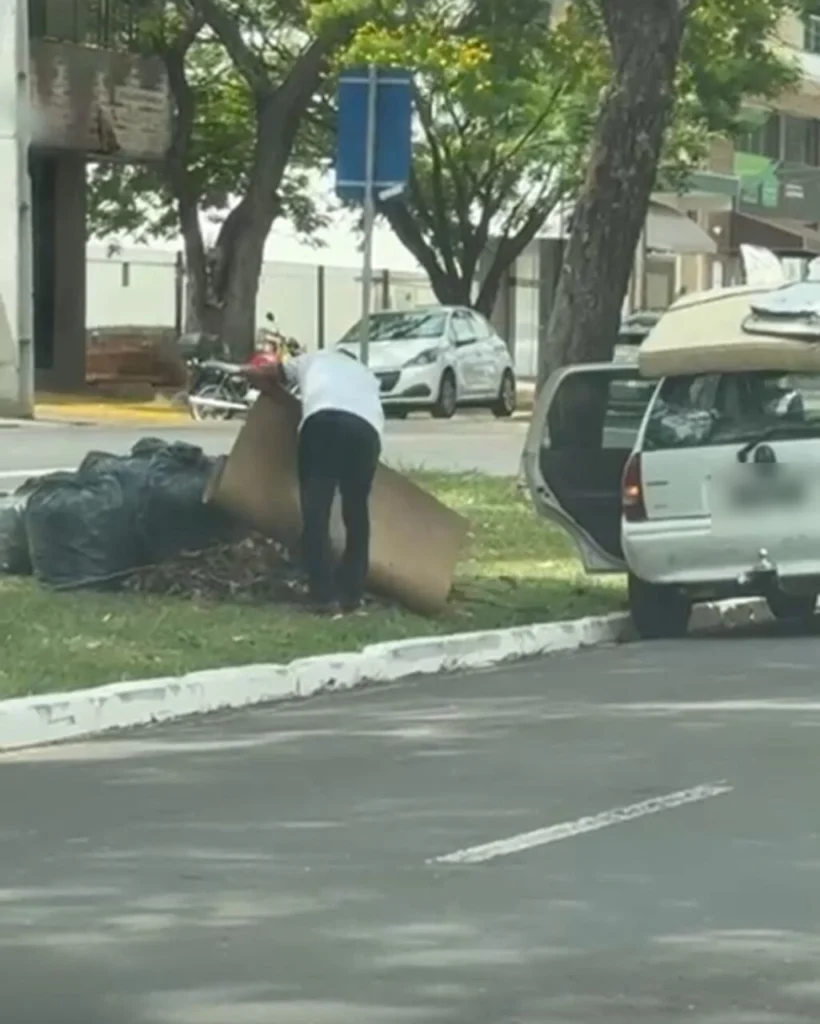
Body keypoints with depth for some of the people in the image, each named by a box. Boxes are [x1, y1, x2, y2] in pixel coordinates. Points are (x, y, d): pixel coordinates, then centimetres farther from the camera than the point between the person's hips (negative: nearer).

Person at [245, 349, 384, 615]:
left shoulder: (312, 361, 38)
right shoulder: (365, 374, 43)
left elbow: (256, 374, 44)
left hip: (323, 418, -2)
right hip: (366, 427, 3)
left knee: (315, 508, 1)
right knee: (356, 510, 17)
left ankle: (324, 595, -6)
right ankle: (352, 594, 17)